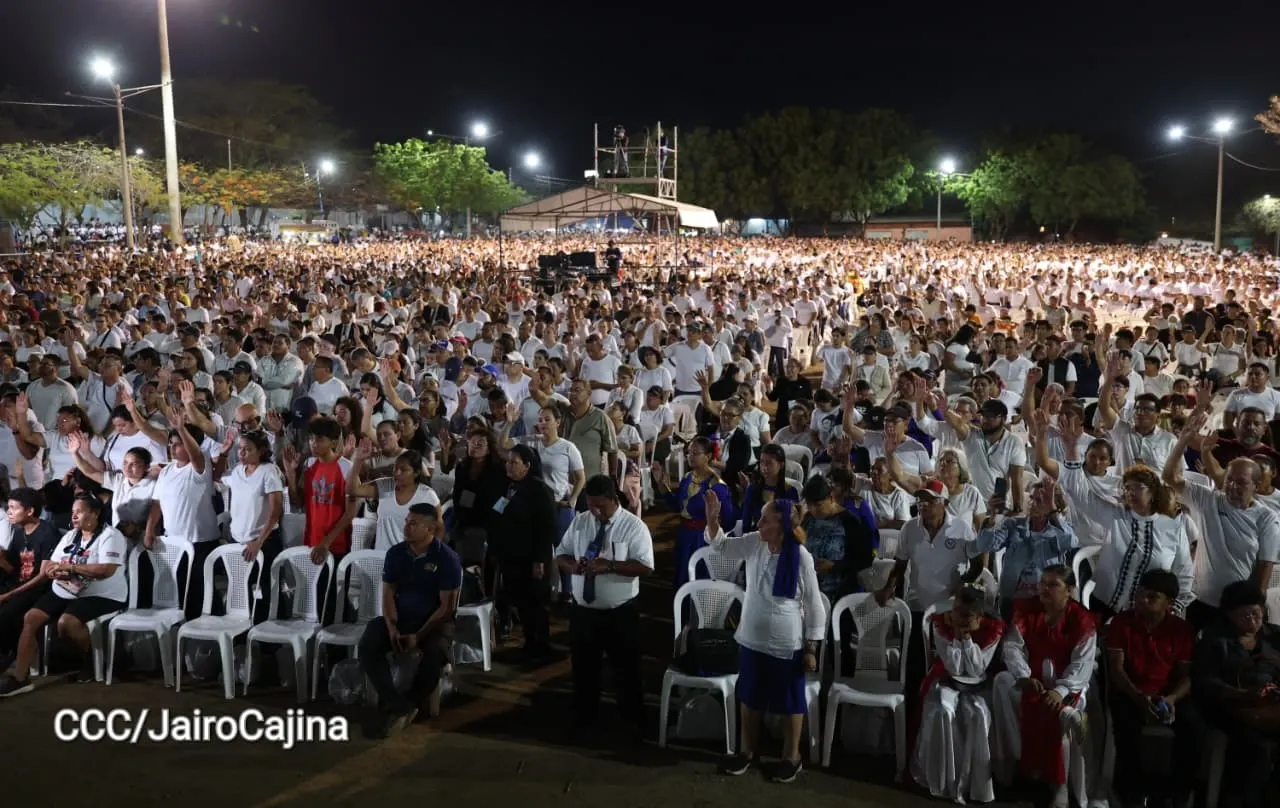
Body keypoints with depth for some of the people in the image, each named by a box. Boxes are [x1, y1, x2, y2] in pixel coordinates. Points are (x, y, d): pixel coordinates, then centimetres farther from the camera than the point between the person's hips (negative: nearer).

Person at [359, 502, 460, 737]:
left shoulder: (447, 558, -12)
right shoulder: (395, 553, 2)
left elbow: (446, 606, -12)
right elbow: (388, 593, 4)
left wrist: (418, 635, -19)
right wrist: (392, 628, -13)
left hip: (435, 621, -4)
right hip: (400, 618, 4)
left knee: (435, 654, -35)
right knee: (368, 645, -24)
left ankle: (406, 704, -10)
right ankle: (400, 705, -26)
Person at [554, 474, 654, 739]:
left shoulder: (633, 526, -12)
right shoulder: (579, 522, 2)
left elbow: (645, 566, -18)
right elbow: (560, 555, 7)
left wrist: (609, 565, -29)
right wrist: (572, 565, -16)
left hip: (621, 613, -4)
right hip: (583, 610, 4)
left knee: (626, 668, 12)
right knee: (583, 667, 17)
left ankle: (633, 719, 31)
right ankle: (584, 718, 36)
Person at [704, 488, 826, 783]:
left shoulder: (801, 558, -19)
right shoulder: (754, 543, -7)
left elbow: (815, 606, -12)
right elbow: (720, 545, 6)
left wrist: (811, 649, -9)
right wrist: (712, 517, -13)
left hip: (787, 644, -5)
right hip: (752, 638, 5)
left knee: (790, 702, 12)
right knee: (750, 696, 19)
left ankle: (791, 757, 31)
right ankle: (748, 751, 38)